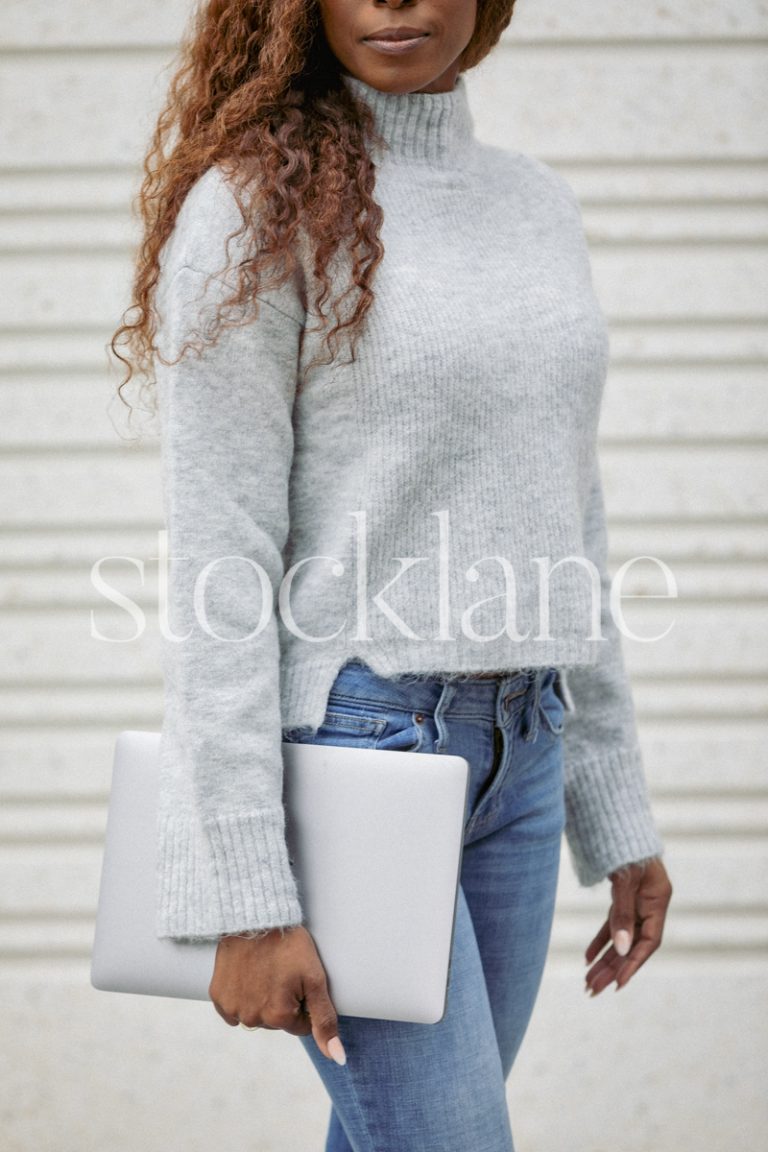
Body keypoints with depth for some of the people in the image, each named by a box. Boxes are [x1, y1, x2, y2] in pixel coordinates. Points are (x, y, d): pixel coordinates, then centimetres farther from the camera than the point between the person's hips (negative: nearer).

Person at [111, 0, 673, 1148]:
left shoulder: (541, 204, 11)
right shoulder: (257, 204, -9)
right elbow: (218, 560, -13)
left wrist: (620, 816, 15)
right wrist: (245, 898, -17)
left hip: (515, 755, 6)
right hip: (347, 749, -6)